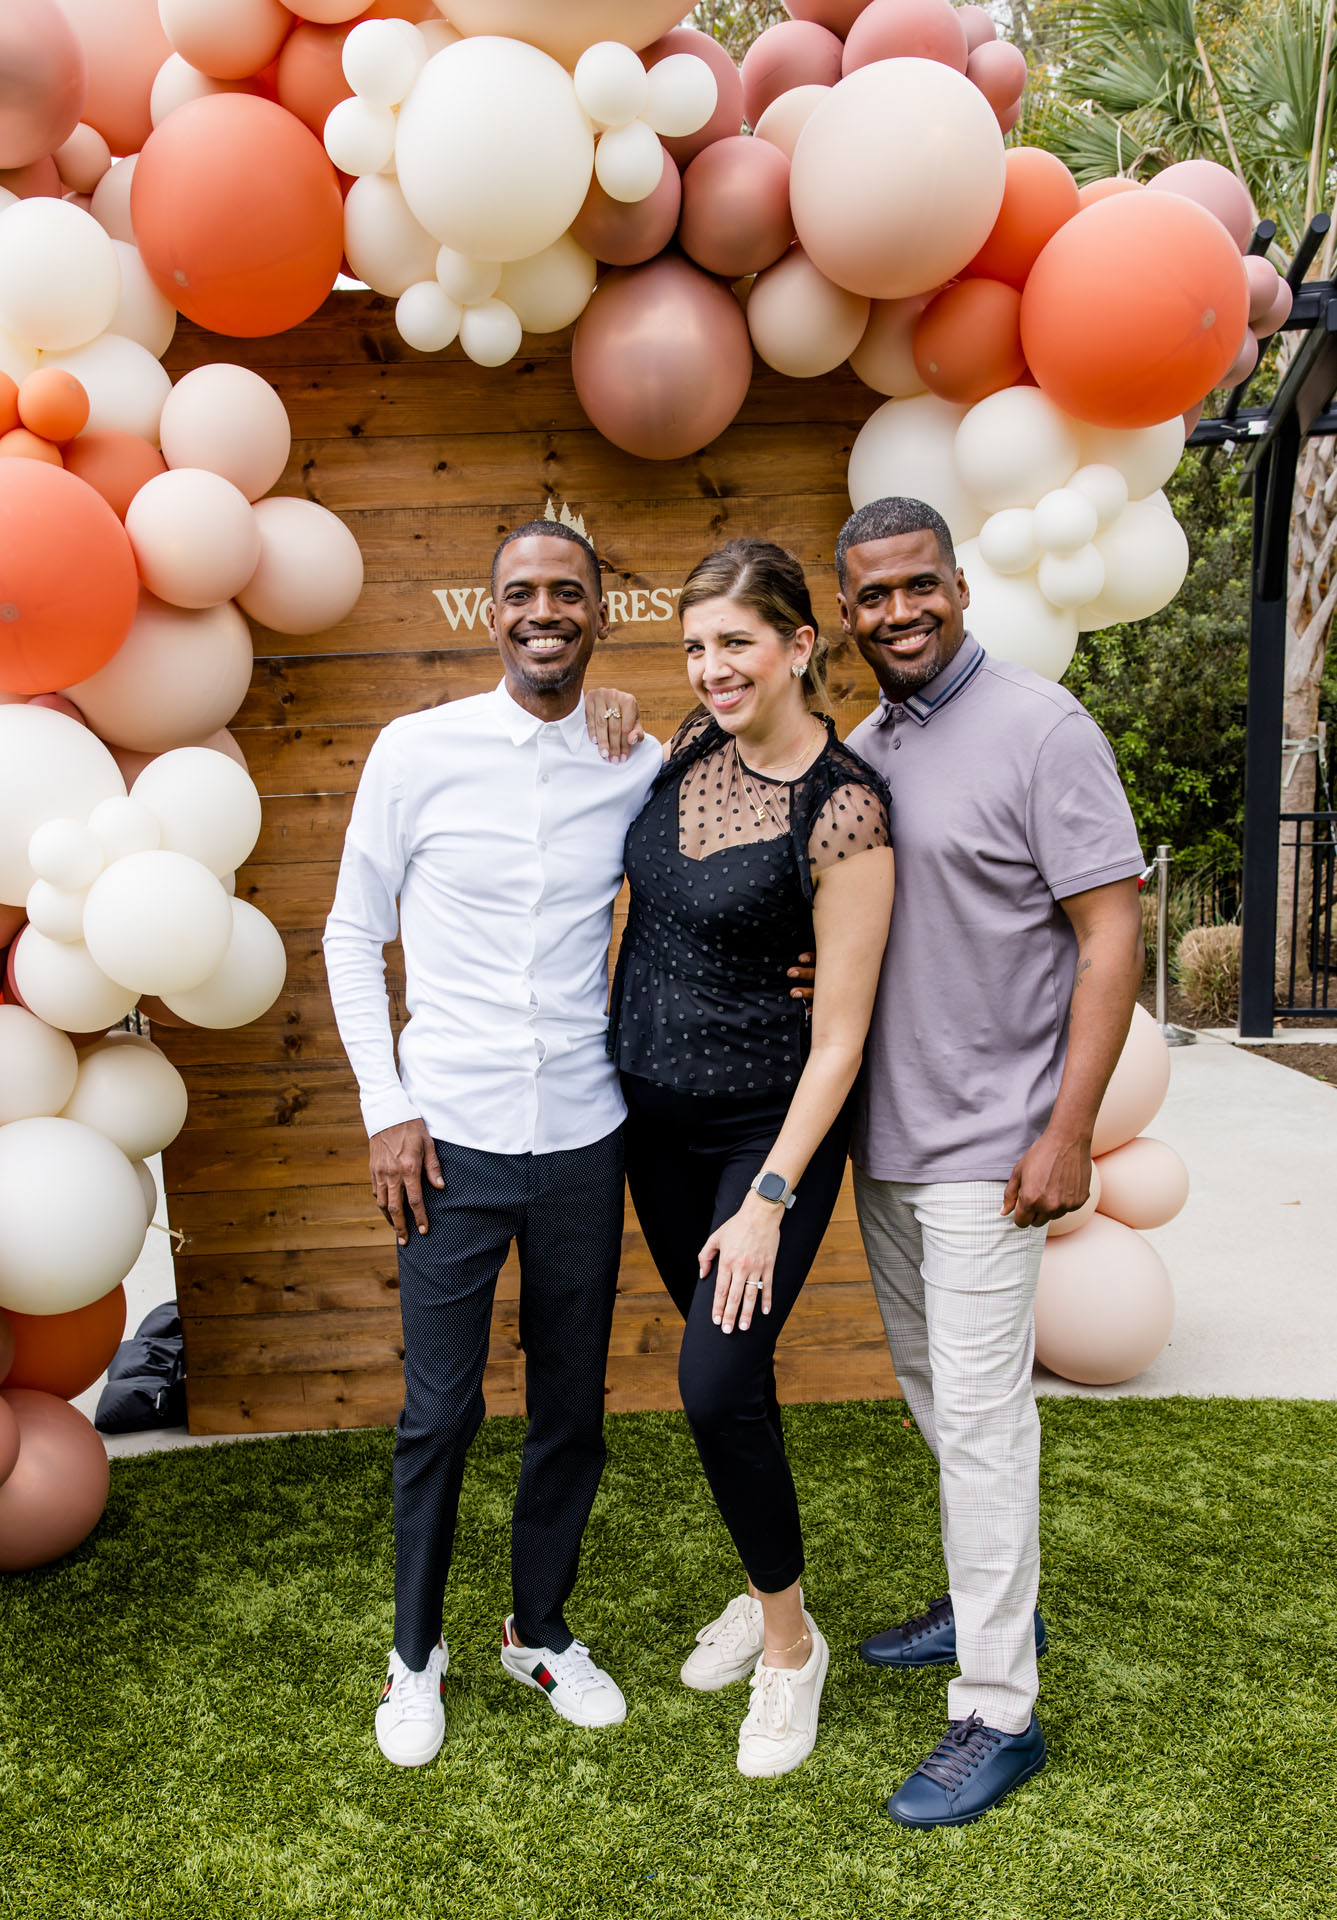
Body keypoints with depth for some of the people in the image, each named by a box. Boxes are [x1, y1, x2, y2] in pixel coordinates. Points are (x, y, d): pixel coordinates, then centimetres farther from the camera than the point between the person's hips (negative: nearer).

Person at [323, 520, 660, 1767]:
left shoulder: (643, 770, 1)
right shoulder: (417, 751, -4)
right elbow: (352, 936, 2)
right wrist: (385, 1106, -5)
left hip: (584, 1137, 2)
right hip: (451, 1136, -2)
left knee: (572, 1410, 13)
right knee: (439, 1411, 7)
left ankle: (541, 1631, 36)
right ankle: (415, 1652, 30)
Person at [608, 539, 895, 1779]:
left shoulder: (843, 814, -20)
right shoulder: (694, 743, 0)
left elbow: (841, 1032, -18)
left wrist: (770, 1198, -17)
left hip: (769, 1125, -6)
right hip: (654, 1114, 6)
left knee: (718, 1380, -10)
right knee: (723, 1372, 16)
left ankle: (789, 1639, 16)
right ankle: (767, 1589, 37)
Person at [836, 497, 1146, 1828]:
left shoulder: (1042, 731, -11)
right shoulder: (857, 750, 9)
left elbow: (1112, 936, -14)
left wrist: (1068, 1132, -19)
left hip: (986, 1145, -7)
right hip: (885, 1133, 7)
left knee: (978, 1410, -3)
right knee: (930, 1385, 18)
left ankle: (997, 1712, 11)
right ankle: (992, 1603, 39)